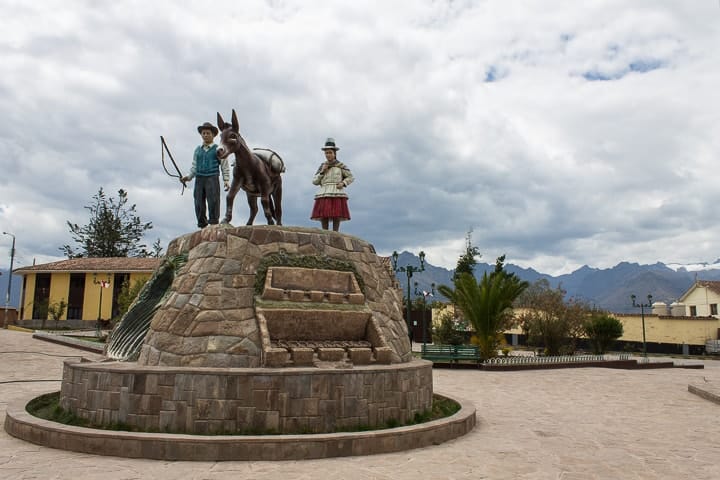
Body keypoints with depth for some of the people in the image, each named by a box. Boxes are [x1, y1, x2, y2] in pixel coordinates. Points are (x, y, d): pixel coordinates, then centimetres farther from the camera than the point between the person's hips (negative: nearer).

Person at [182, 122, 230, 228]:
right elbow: (194, 166, 20)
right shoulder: (197, 150, 17)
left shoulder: (218, 150, 5)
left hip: (212, 179, -4)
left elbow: (224, 166, 2)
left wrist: (226, 180, -9)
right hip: (199, 179, 4)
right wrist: (189, 177, 5)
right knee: (199, 204, 2)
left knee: (213, 202, -10)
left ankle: (214, 225, -9)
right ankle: (202, 226, 8)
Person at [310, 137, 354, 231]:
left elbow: (350, 177, 13)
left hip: (337, 194, -2)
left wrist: (343, 183, -5)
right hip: (324, 195, 2)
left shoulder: (341, 165, 7)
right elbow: (315, 181, 13)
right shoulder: (322, 166, 15)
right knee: (323, 216, -5)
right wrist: (322, 171, 0)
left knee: (337, 216, -8)